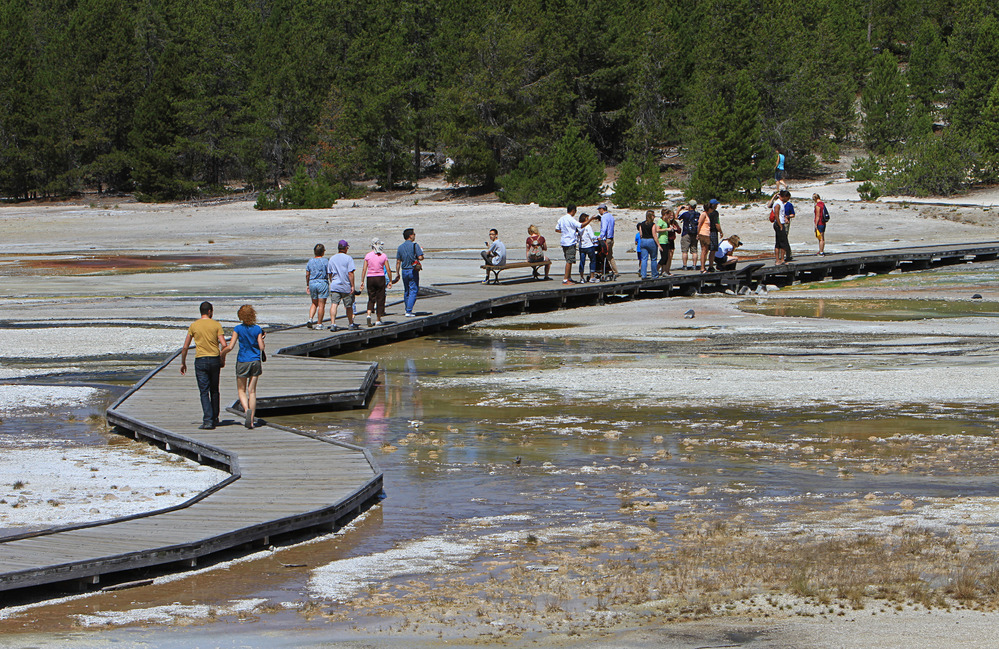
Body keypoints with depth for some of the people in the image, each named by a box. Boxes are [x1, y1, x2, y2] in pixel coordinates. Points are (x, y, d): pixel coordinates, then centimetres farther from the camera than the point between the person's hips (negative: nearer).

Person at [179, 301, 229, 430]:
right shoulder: (216, 325, -1)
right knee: (214, 391, 16)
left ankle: (207, 421, -12)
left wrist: (183, 363, 11)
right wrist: (222, 360, 7)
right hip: (214, 360, 1)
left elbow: (185, 347, 1)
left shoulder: (193, 326, 1)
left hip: (200, 361, -1)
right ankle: (215, 418, 26)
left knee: (204, 392, -2)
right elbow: (224, 345, -8)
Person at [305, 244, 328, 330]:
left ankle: (310, 319, -1)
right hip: (322, 283, -5)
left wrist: (307, 285, 16)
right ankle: (319, 324, 1)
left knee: (314, 304, 18)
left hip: (312, 283, 5)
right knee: (321, 305, 1)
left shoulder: (310, 261, 4)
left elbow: (307, 275, 7)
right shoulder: (324, 261, -8)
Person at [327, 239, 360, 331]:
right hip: (346, 286, -2)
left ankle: (332, 323, -23)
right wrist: (352, 286, -9)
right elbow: (350, 273, -12)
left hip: (334, 286, 2)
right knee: (349, 306, 13)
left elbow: (329, 274, 14)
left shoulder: (332, 259, 8)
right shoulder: (348, 258, -7)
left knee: (334, 304, -6)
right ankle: (350, 324, 27)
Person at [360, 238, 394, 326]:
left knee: (371, 298, 11)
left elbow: (364, 269, -5)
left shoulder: (368, 256, -2)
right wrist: (390, 281, 4)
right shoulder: (383, 256, -4)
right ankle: (378, 319, 10)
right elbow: (388, 270, -4)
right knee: (380, 299, 8)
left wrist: (362, 281, -1)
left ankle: (369, 314, -13)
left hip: (370, 278, 1)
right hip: (380, 278, -1)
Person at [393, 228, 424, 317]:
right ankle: (409, 311, -11)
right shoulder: (415, 245, -11)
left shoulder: (400, 247, 6)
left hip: (404, 271, 6)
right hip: (413, 271, -6)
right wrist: (421, 252, 5)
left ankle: (407, 310, 23)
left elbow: (398, 262, 7)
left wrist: (397, 273, 12)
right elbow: (420, 258, -17)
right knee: (413, 291, -3)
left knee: (406, 291, 16)